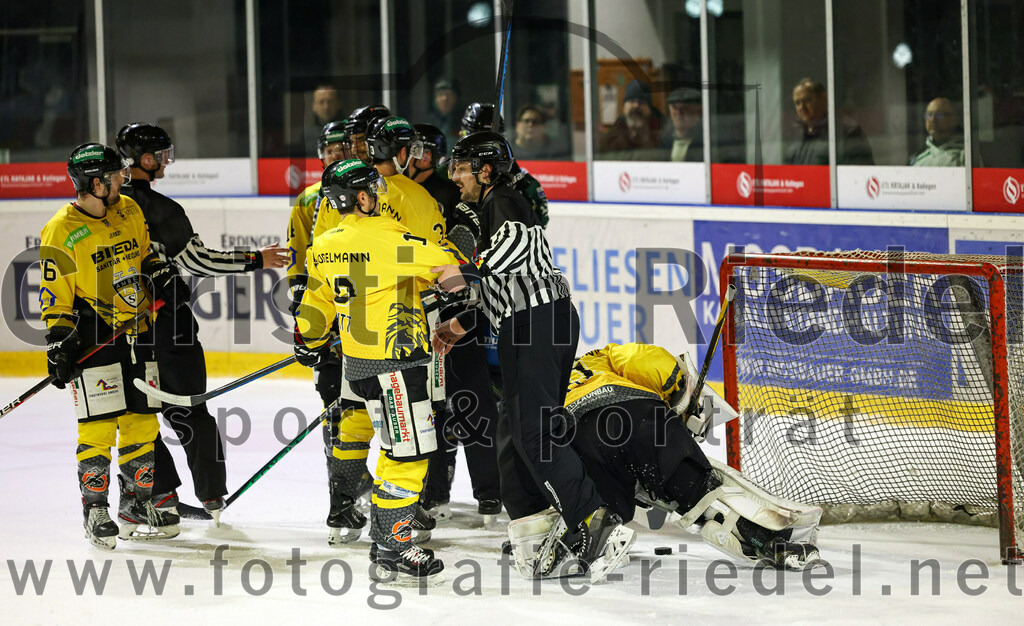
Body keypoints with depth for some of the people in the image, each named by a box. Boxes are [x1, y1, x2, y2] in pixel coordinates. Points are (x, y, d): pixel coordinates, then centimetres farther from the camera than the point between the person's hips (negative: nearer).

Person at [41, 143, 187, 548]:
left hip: (137, 333, 6)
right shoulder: (62, 232, -13)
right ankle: (95, 512, 2)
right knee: (99, 426, -9)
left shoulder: (129, 211, 6)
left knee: (142, 422, 8)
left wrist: (162, 277, 8)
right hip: (92, 337, -6)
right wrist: (58, 344, -13)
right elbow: (54, 296, -10)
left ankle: (136, 505, 20)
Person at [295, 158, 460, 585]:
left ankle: (383, 540, 23)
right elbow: (449, 266, -14)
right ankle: (392, 552, -2)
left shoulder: (324, 248, 7)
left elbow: (317, 306, 20)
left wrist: (308, 343, 37)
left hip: (358, 362, 9)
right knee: (409, 453, -3)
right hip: (393, 361, -9)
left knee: (396, 450, 18)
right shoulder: (387, 239, -17)